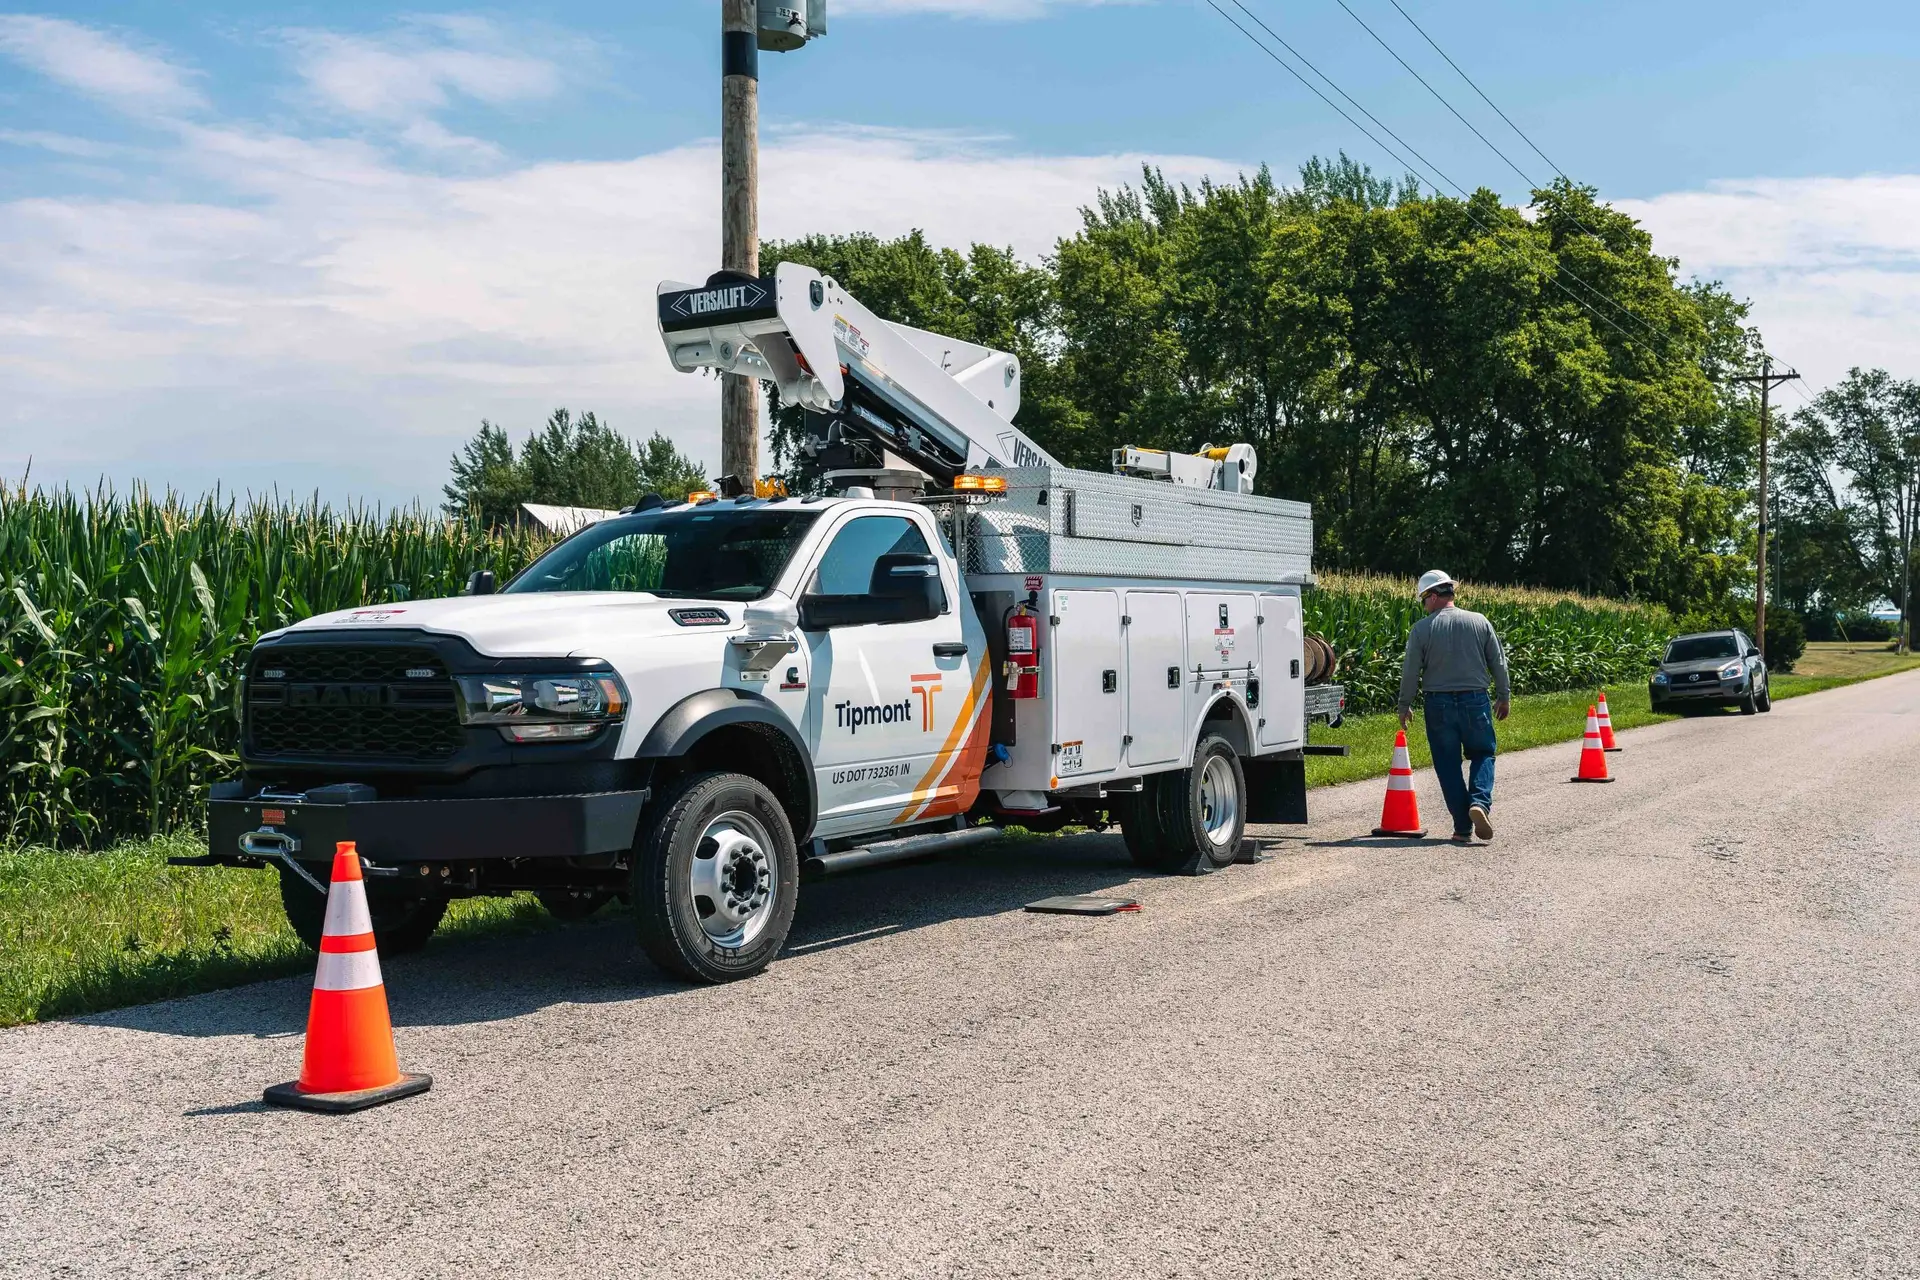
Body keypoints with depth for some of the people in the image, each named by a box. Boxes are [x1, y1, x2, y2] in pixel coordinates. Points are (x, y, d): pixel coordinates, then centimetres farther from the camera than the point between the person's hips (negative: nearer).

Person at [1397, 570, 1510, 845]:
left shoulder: (1422, 628, -6)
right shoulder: (1480, 622, 1)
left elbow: (1410, 671, -2)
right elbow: (1498, 663, 8)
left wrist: (1404, 705, 11)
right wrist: (1504, 697, 21)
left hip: (1439, 703, -1)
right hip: (1476, 700, 1)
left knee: (1448, 765, 6)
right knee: (1483, 754, 16)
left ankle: (1463, 829, 5)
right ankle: (1480, 801, -12)